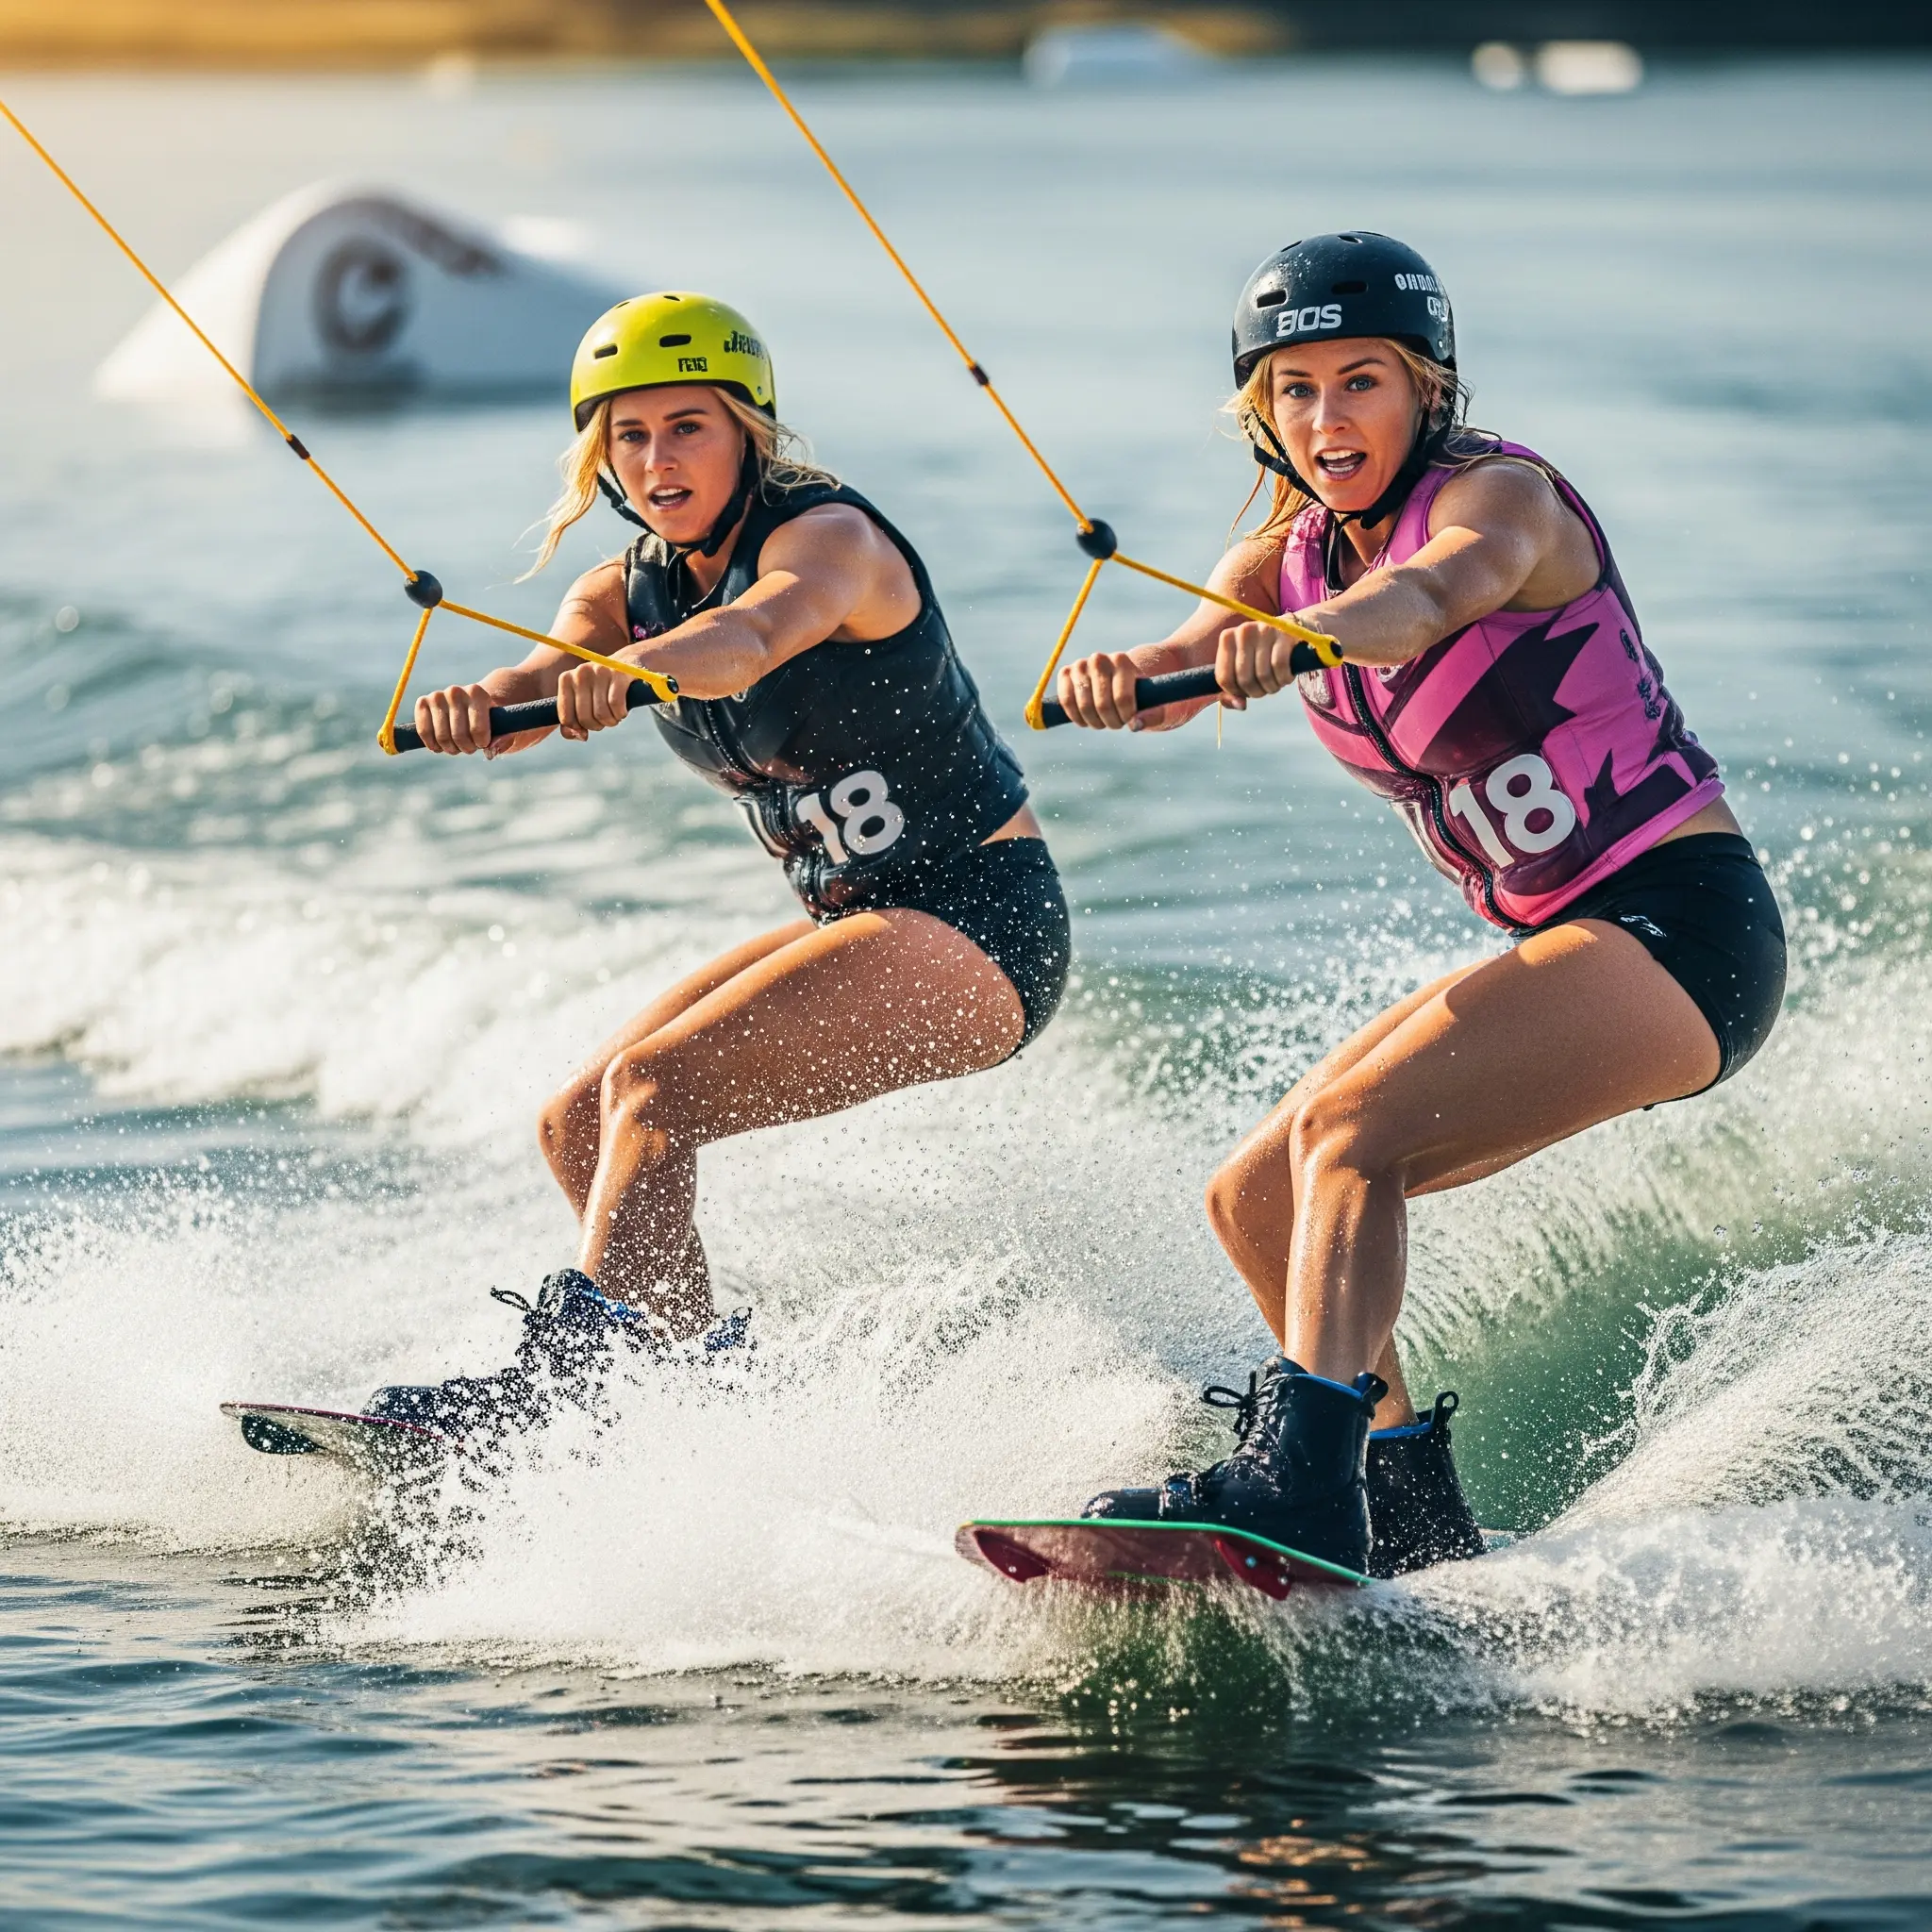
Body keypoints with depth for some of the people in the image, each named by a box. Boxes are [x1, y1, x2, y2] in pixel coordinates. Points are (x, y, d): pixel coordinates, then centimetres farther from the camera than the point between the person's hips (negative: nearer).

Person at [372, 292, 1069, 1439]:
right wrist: (479, 707, -41)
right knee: (578, 1125, 3)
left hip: (982, 924, -9)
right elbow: (546, 675, -17)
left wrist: (632, 672, -61)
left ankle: (584, 1355, -37)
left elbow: (748, 638, -40)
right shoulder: (633, 593, 5)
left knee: (654, 1086, -25)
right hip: (857, 923, 9)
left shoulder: (827, 535, -16)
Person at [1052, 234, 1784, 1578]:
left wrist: (1304, 638, -58)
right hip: (1569, 950, 9)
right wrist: (1122, 680, -36)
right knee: (1256, 1202, 6)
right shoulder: (1293, 560, 8)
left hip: (1680, 922, -9)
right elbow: (1188, 663, -11)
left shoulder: (1502, 493, -12)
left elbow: (1435, 593, -36)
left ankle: (1296, 1490, -41)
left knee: (1347, 1130, -27)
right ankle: (1418, 1535, 14)